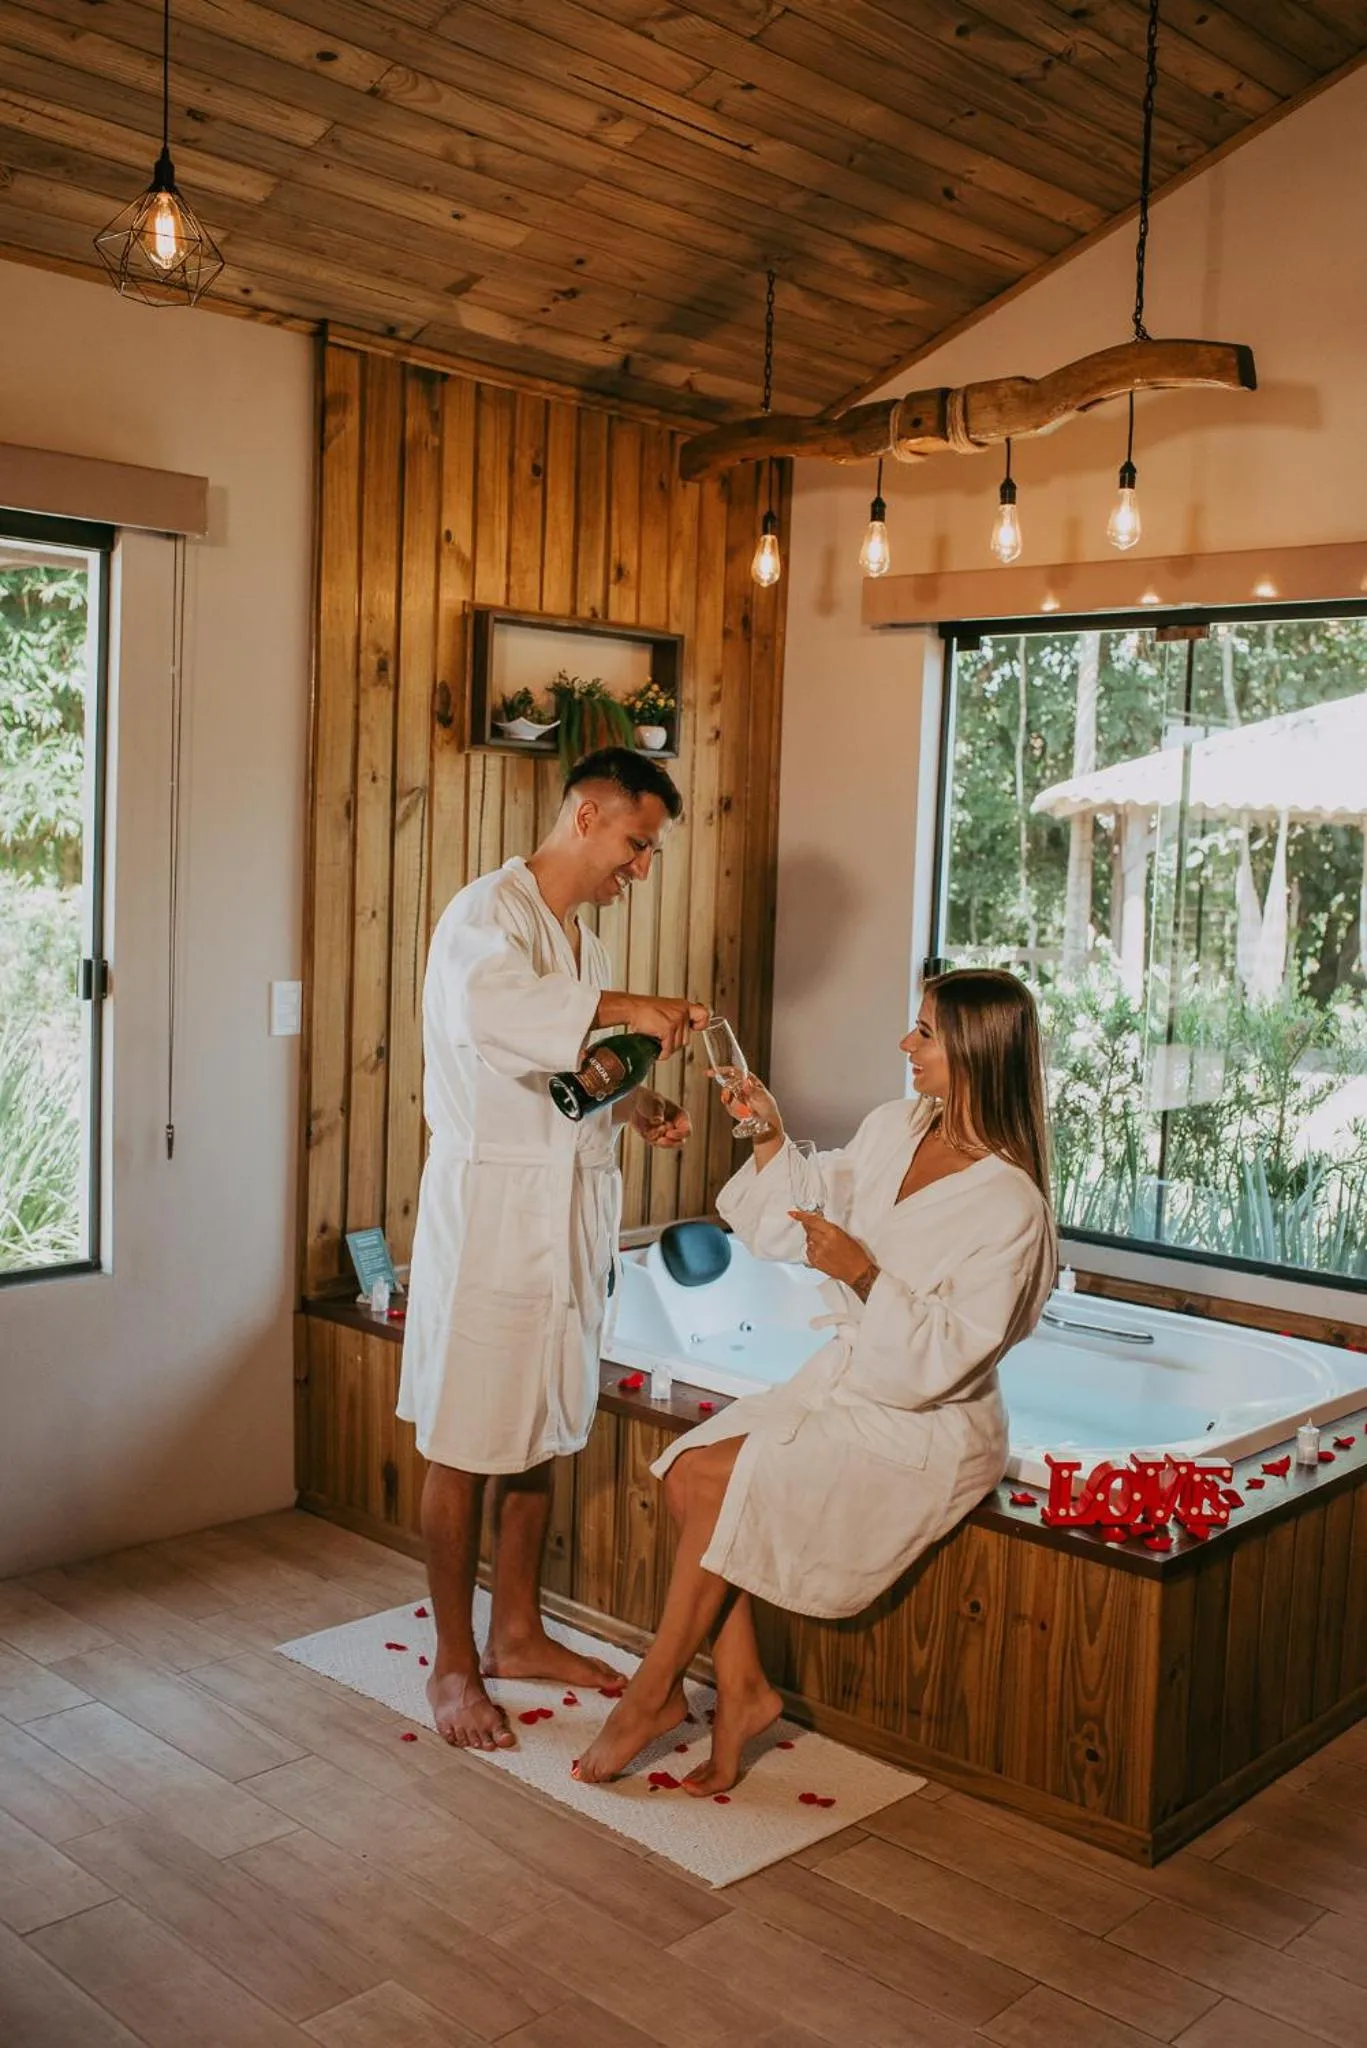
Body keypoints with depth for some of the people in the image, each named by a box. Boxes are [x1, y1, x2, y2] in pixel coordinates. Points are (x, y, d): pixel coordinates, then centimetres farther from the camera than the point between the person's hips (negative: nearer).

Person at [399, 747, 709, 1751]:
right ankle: (454, 1662, 14)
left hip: (570, 1216, 9)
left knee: (542, 1432, 16)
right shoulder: (490, 912, -12)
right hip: (489, 1208, -9)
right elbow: (486, 1004, -34)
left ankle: (517, 1632, 30)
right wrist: (624, 1010, -33)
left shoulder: (586, 943, 17)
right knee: (467, 1444, 1)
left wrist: (638, 1104, 5)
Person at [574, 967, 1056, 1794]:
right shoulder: (897, 1127, 1)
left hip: (926, 1429, -8)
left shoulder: (1010, 1207, -21)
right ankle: (742, 1686, -3)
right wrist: (772, 1135, 2)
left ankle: (656, 1689, 0)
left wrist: (864, 1274, -29)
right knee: (689, 1468, -13)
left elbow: (942, 1360, -22)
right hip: (846, 1380, 8)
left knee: (720, 1481, -20)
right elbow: (809, 1206, 16)